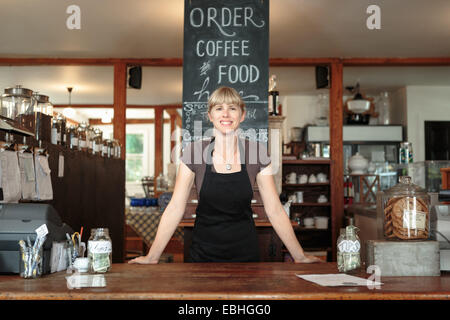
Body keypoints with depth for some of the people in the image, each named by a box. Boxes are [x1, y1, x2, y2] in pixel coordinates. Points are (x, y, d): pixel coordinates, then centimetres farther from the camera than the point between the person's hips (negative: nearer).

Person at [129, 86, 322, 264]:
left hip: (245, 252, 1)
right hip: (203, 253, 0)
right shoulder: (194, 151, -8)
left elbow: (274, 211, -3)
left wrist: (300, 257, -4)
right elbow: (175, 208, -8)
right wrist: (152, 257, -11)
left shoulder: (257, 152, -7)